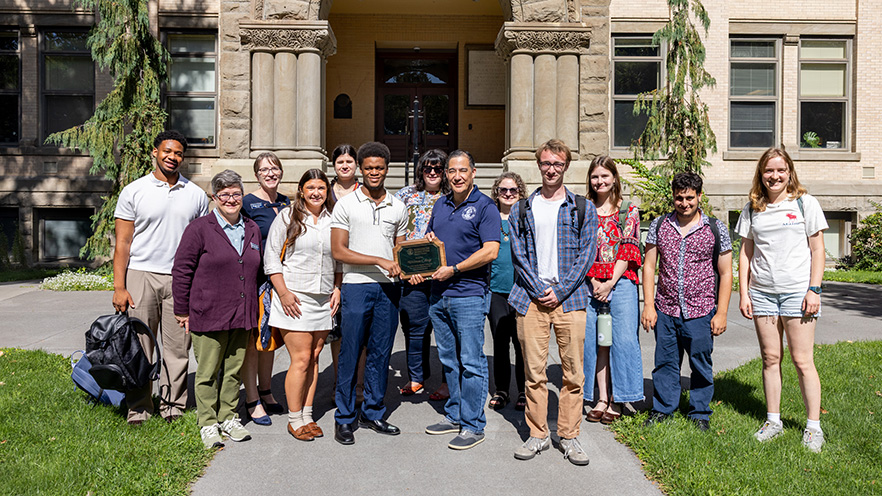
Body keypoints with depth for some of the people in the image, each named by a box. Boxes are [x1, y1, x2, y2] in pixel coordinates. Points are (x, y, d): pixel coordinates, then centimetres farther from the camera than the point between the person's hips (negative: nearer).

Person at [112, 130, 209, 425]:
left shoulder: (196, 195, 9)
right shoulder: (134, 191, 4)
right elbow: (123, 242, 2)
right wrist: (119, 287, -5)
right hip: (140, 275, -1)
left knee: (178, 348, 4)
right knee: (139, 348, 2)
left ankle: (174, 407, 16)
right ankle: (138, 409, 14)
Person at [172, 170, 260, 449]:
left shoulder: (252, 230, 12)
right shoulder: (200, 229, -6)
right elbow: (181, 270, -5)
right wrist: (182, 310, -4)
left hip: (241, 317, 5)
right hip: (208, 316, -5)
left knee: (234, 370, 12)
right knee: (208, 373, 3)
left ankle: (228, 418, 25)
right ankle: (208, 424, 15)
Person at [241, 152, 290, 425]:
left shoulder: (286, 203, 12)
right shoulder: (248, 203, -7)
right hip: (254, 279, -6)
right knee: (252, 339, 0)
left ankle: (265, 392, 29)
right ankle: (253, 401, 9)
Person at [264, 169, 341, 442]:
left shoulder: (333, 220, 10)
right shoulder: (287, 217, 0)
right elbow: (271, 257, -2)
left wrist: (337, 288, 7)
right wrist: (283, 292, -10)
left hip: (323, 300, 4)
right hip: (294, 298, -4)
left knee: (314, 358, 8)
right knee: (301, 359, -5)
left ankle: (307, 415, 19)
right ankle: (295, 420, 8)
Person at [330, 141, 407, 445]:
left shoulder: (398, 207, 11)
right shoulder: (346, 204, 0)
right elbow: (338, 251, -7)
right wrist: (379, 261, -14)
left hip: (388, 288, 4)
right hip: (356, 286, -3)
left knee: (380, 354, 10)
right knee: (350, 354, 2)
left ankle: (372, 413, 23)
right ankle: (345, 418, 15)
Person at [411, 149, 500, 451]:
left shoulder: (484, 206, -7)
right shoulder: (440, 205, 15)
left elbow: (490, 251, -15)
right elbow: (429, 241, 24)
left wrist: (454, 269, -16)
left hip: (469, 295, -7)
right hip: (438, 294, 7)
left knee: (471, 363, -1)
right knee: (448, 360, 15)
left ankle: (473, 426, 8)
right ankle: (454, 416, 28)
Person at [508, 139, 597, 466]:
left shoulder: (583, 209, 8)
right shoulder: (521, 209, 11)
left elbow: (586, 255, 2)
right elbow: (518, 255, 5)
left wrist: (560, 291, -8)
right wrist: (539, 290, -7)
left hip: (569, 298, 0)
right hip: (531, 298, 1)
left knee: (573, 373, 1)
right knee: (534, 372, 4)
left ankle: (569, 436, 14)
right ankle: (537, 435, 16)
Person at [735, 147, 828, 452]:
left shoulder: (805, 203, 2)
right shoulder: (752, 209, 10)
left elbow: (817, 250, 1)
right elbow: (745, 253, 11)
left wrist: (814, 290, -8)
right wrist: (744, 293, 4)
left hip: (797, 291, -3)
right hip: (762, 293, 3)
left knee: (802, 360, -1)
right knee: (770, 358, 8)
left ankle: (813, 427, 9)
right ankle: (773, 420, 19)